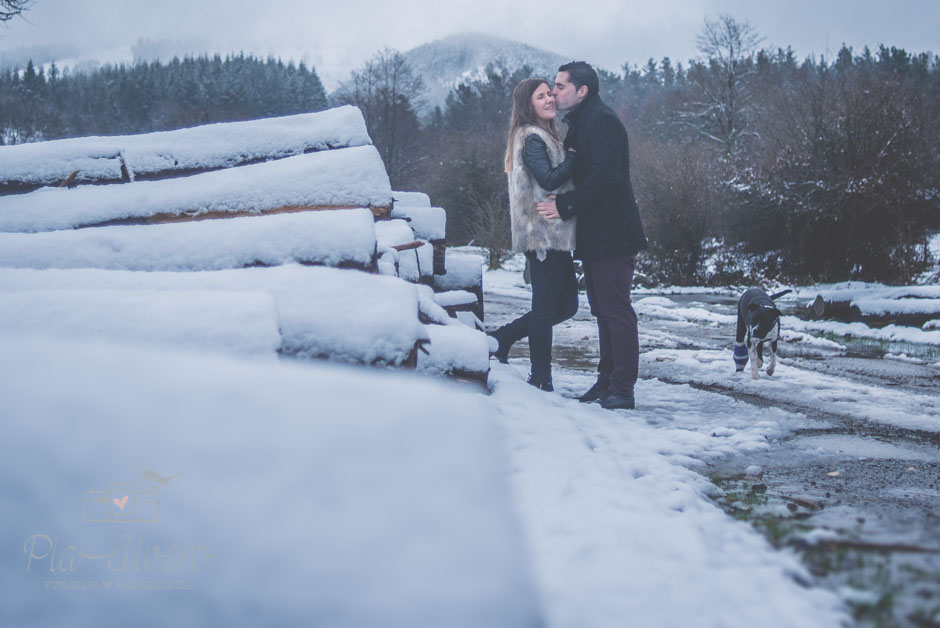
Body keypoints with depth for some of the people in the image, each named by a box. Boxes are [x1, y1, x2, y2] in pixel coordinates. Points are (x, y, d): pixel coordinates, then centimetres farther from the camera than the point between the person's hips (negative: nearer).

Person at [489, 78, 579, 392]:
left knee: (567, 304, 13)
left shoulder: (545, 136, 20)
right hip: (544, 234, -10)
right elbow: (549, 179, -23)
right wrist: (576, 157, -14)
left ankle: (503, 336, 20)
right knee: (546, 307, -3)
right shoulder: (532, 138, -12)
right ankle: (540, 379, 5)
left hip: (553, 234, 10)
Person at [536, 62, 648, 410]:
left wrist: (565, 205, -19)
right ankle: (607, 381, 22)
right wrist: (564, 202, 3)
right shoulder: (579, 123, 18)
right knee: (603, 311, 14)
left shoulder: (602, 121, -14)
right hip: (595, 236, 10)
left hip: (612, 235, -10)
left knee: (616, 310, -7)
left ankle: (622, 390, -4)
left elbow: (603, 178, -24)